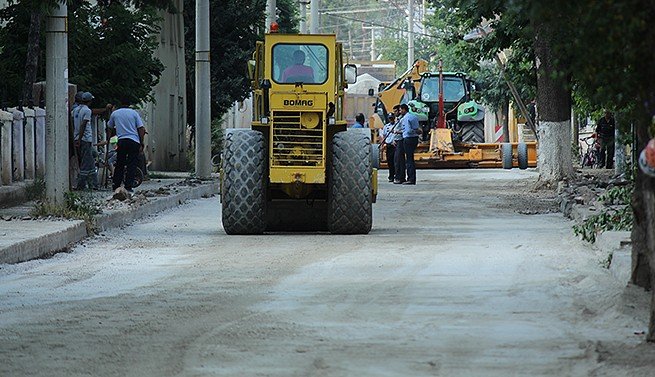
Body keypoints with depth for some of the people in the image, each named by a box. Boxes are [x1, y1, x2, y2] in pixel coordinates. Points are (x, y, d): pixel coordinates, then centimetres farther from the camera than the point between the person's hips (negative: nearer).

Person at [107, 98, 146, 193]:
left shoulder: (114, 114, 10)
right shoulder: (134, 113, 5)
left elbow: (109, 128, 21)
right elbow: (141, 129, 1)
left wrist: (108, 139, 35)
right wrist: (141, 144, 5)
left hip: (121, 141, 2)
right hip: (134, 141, -1)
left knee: (119, 165, 10)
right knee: (132, 165, 0)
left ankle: (116, 186, 9)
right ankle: (128, 187, -6)